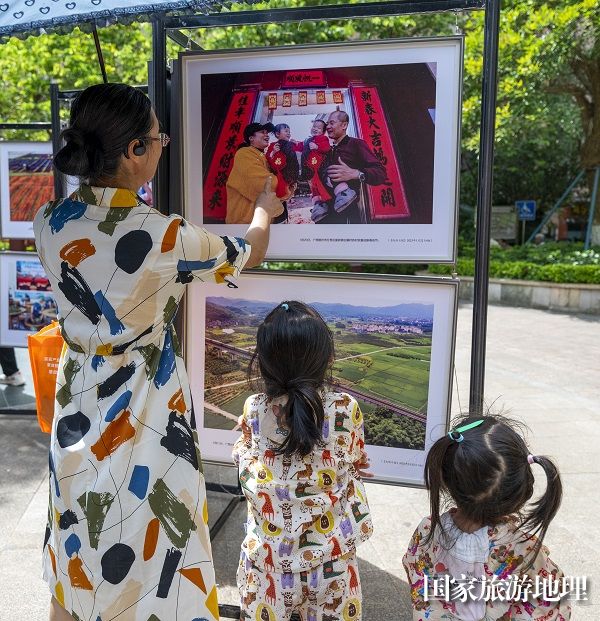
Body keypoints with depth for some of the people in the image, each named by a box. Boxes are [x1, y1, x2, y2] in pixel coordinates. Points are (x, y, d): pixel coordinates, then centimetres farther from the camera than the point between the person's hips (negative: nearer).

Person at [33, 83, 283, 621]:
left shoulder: (51, 222, -9)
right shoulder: (165, 236, -24)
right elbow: (250, 253, -5)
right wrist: (264, 210, 15)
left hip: (78, 406, 6)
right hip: (144, 412, -5)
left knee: (75, 554, 26)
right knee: (150, 552, 17)